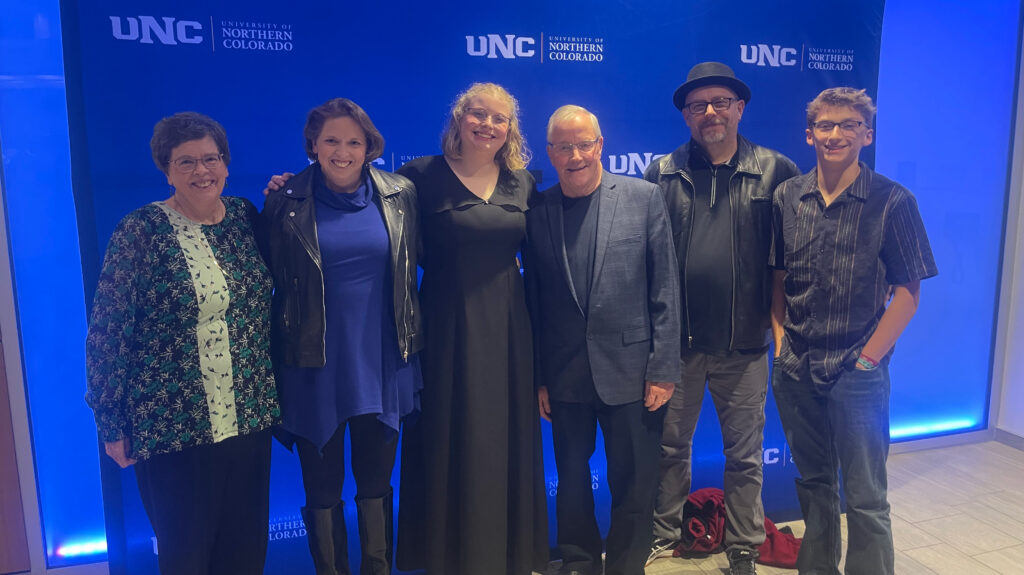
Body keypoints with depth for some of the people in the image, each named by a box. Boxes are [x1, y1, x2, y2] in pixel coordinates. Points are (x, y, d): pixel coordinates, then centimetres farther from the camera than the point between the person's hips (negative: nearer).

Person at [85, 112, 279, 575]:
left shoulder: (246, 218, 4)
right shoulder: (139, 232, -8)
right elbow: (108, 333, -6)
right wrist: (112, 425, -4)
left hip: (249, 417, 4)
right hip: (171, 427, -3)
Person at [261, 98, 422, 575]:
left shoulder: (399, 195, 0)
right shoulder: (286, 203, -4)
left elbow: (414, 264, 9)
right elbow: (272, 282, 0)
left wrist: (414, 335, 7)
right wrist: (276, 363, 0)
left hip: (381, 365, 2)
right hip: (316, 369, -1)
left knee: (376, 482, 16)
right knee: (322, 489, 13)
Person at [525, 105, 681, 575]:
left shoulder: (644, 197, -2)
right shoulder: (537, 211, 2)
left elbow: (665, 288, -3)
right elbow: (535, 301, 4)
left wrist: (663, 368, -6)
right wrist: (538, 377, 5)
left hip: (630, 371, -1)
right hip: (565, 377, 2)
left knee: (633, 487, 10)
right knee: (572, 483, 16)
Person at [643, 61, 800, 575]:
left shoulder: (776, 171, 0)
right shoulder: (661, 173, 3)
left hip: (745, 344, 0)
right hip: (676, 340, 1)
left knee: (744, 455, 13)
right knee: (670, 446, 15)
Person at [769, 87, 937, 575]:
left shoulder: (892, 201, -6)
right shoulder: (787, 197, 3)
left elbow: (907, 292, -5)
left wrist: (868, 357, -9)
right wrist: (782, 343, 2)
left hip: (857, 375, -3)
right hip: (795, 370, 4)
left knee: (865, 497, 4)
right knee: (813, 482, 19)